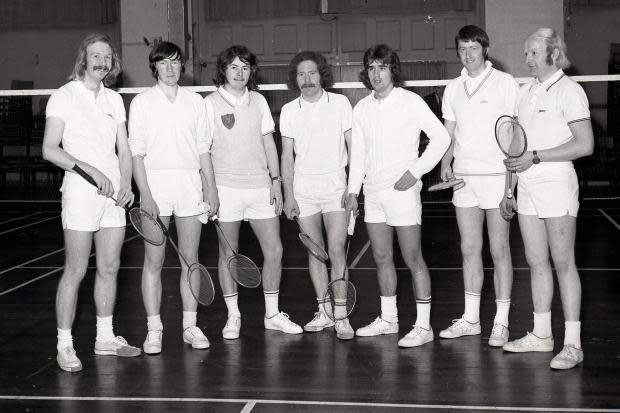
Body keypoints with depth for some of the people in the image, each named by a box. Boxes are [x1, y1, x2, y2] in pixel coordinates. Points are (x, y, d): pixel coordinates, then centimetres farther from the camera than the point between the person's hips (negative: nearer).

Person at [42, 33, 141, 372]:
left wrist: (126, 185, -3)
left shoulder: (114, 100, 14)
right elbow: (49, 150, -9)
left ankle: (105, 338, 22)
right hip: (80, 193, -6)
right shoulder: (64, 97, -3)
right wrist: (90, 170, -19)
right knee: (76, 271, -4)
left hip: (114, 194, 6)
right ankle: (64, 345, 6)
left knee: (109, 267, 10)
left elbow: (123, 150, 14)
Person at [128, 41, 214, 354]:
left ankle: (190, 326, 14)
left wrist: (211, 186, 5)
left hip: (190, 182, 3)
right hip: (155, 181, -2)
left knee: (190, 258, 5)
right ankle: (154, 330, 7)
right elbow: (136, 152, -3)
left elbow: (203, 148, 13)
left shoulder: (195, 101, 10)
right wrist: (146, 194, -12)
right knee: (154, 261, 0)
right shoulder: (141, 102, 1)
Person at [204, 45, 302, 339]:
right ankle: (233, 317, 16)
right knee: (228, 254, 4)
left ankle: (273, 314, 17)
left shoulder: (258, 101, 10)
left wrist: (276, 180, 7)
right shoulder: (210, 104, -2)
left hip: (261, 187, 4)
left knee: (274, 251, 3)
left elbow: (268, 142, 13)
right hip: (226, 189, -4)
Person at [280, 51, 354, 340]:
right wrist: (288, 195, 1)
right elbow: (287, 156, 7)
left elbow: (353, 147, 1)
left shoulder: (340, 104, -1)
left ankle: (341, 315, -5)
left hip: (336, 189, -2)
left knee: (336, 250, -11)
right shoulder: (289, 111, 4)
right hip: (303, 191, 2)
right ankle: (324, 311, 15)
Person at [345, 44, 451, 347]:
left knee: (413, 259, -4)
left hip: (402, 191, -6)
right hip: (373, 192, 6)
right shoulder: (361, 108, 11)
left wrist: (415, 171, -12)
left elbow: (441, 137, -7)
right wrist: (353, 191, 14)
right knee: (382, 258, 11)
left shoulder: (410, 102, -6)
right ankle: (388, 319, 23)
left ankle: (423, 326, 2)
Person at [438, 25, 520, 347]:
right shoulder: (453, 89, 12)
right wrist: (445, 162, -1)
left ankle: (501, 322, 7)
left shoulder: (505, 83, -2)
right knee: (469, 250, 8)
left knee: (499, 250, -1)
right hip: (463, 176, 5)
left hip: (497, 176, -4)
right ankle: (470, 319, 17)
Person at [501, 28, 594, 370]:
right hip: (527, 187, 7)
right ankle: (541, 335, 21)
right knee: (536, 263, 11)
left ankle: (572, 345, 1)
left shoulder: (568, 90, -7)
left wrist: (535, 157, -16)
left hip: (556, 184, -7)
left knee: (563, 264, -4)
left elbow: (585, 145, -14)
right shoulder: (525, 92, 15)